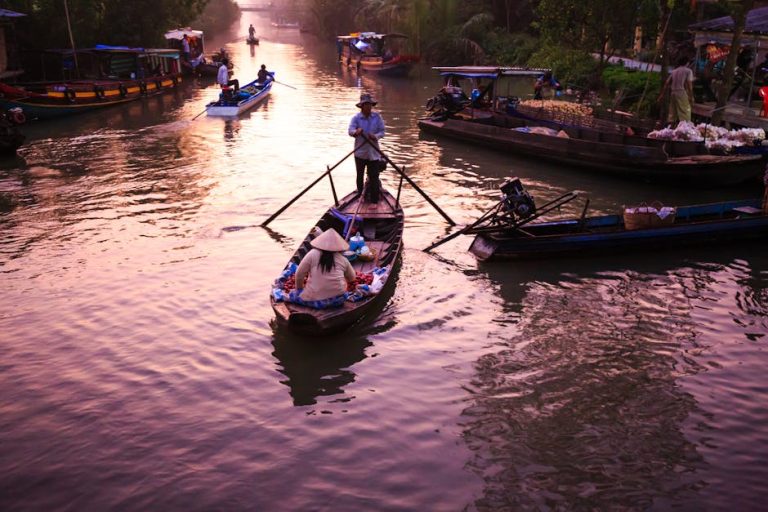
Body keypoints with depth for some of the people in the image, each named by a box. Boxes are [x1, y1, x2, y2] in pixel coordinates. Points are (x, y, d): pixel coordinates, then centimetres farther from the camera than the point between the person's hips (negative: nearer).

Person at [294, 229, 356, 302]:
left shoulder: (312, 254, -6)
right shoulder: (343, 259, 3)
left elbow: (299, 273, -1)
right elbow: (352, 278, 17)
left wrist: (299, 288, 17)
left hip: (315, 297, -3)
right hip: (338, 295, 3)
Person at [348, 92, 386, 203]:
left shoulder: (377, 116, 0)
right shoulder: (356, 117, -6)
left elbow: (382, 131, 0)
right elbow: (350, 130, -18)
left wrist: (375, 136, -21)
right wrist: (356, 132, -41)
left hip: (373, 152, 0)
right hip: (360, 152, 0)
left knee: (374, 177, -1)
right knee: (360, 176, 12)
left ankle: (374, 201, 5)